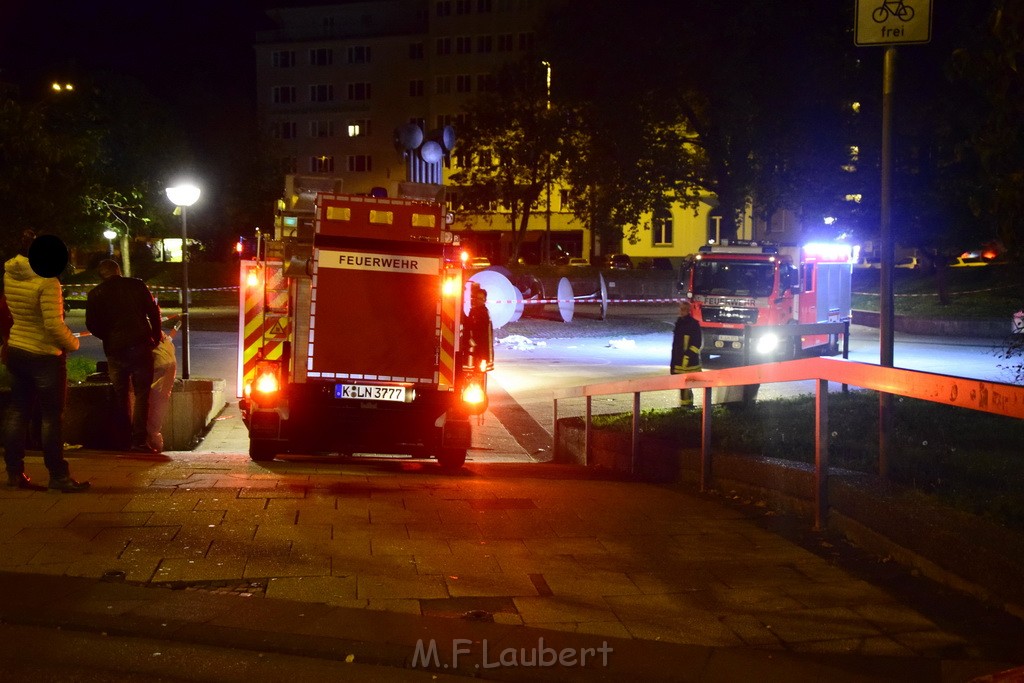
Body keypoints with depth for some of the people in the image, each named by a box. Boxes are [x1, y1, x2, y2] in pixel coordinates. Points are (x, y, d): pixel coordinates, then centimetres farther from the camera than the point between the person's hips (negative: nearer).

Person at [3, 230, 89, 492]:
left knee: (17, 411, 14)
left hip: (16, 350, 7)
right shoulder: (47, 281, -22)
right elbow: (54, 324, -26)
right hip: (45, 355, -7)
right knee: (52, 416, 0)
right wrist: (73, 343, -8)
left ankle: (14, 472, 18)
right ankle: (58, 476, 5)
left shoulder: (10, 274, -2)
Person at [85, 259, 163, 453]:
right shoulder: (136, 285, 2)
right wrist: (156, 336, 12)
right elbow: (154, 312, 1)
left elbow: (92, 325, 3)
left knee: (121, 396, 13)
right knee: (141, 394, 0)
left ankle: (124, 442, 13)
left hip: (114, 350, 2)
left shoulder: (95, 294, 4)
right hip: (140, 346, -2)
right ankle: (139, 441, -9)